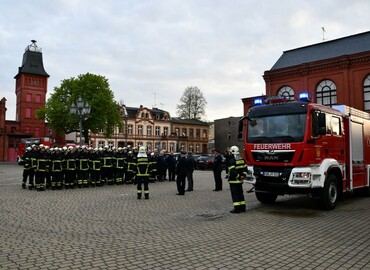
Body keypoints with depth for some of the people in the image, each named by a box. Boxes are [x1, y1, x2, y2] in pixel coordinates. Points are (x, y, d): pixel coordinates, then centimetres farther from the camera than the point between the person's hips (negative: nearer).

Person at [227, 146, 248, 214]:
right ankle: (242, 207, 21)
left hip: (234, 181, -8)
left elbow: (233, 171, -23)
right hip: (240, 180, 8)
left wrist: (238, 176, -13)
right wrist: (244, 175, 3)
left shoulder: (231, 160, -16)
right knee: (240, 193, 16)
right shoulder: (241, 159, 11)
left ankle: (237, 208, -2)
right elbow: (245, 168, 11)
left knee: (235, 194, -2)